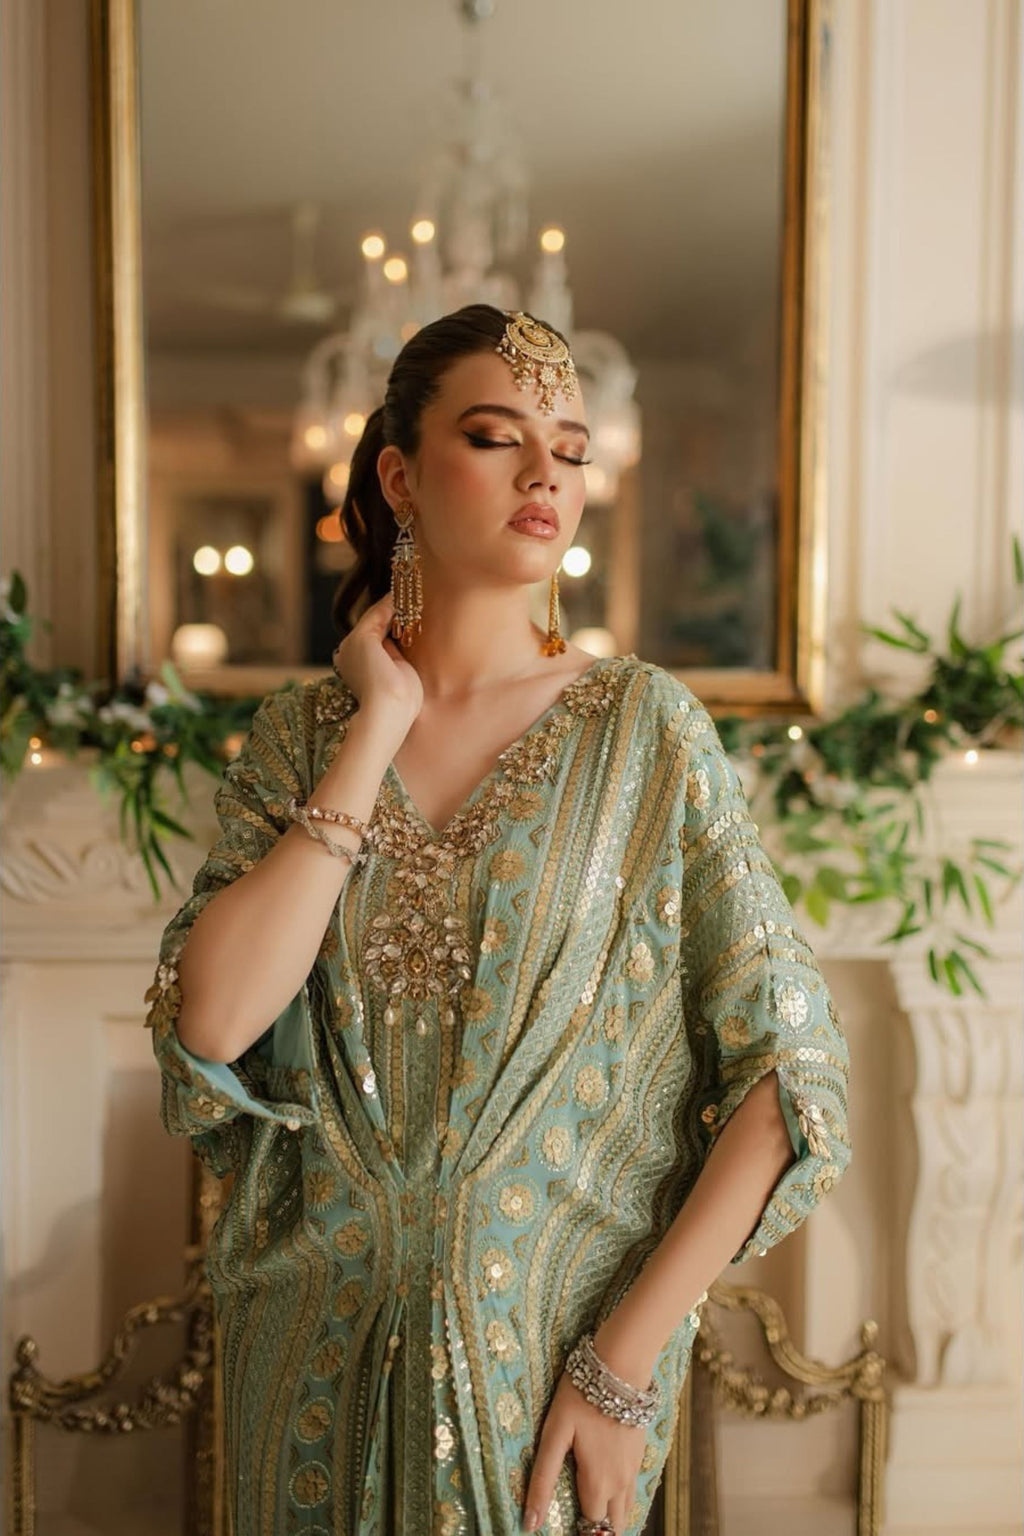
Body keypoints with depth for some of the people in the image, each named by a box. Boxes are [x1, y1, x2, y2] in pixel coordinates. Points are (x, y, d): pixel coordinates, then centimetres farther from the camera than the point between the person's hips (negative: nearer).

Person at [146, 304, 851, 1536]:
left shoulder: (643, 728, -8)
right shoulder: (301, 731, -2)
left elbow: (791, 1076, -10)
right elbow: (211, 1022, -17)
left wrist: (626, 1362, -15)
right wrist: (377, 729, -15)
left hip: (551, 1357, -2)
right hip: (317, 1365, 2)